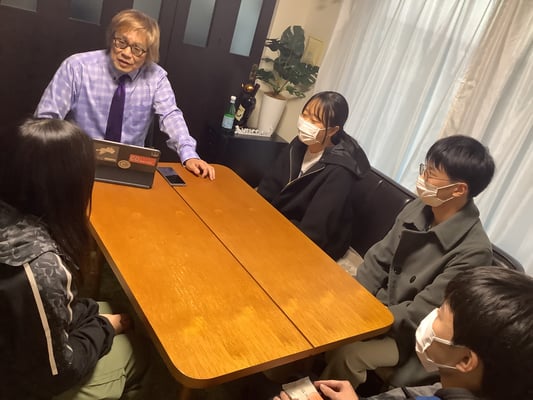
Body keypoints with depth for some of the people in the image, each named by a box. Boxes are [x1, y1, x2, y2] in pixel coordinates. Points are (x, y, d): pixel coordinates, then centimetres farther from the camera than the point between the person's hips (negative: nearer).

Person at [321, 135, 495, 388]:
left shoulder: (473, 251, -25)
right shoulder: (417, 209, -5)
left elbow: (420, 314, -23)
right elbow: (379, 259, 1)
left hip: (409, 334, -6)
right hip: (378, 304, 6)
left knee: (346, 355, -26)